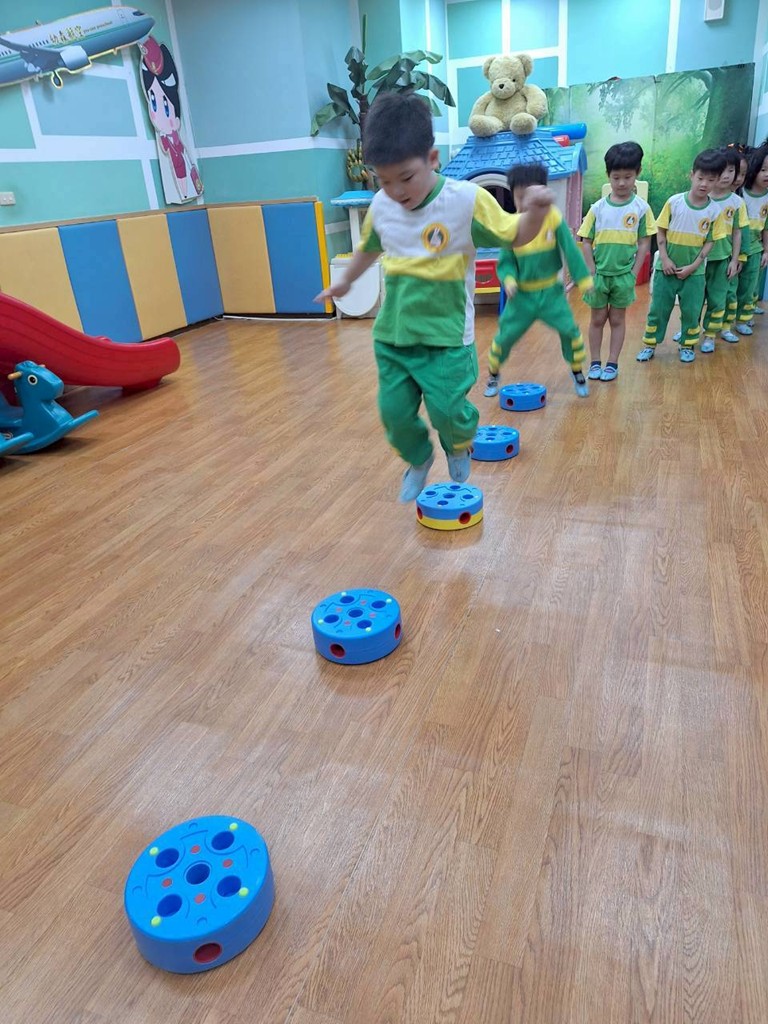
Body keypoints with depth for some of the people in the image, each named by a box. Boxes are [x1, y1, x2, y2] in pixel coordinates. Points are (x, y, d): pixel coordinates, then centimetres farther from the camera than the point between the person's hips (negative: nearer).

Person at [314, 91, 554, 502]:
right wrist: (343, 283, 34)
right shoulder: (380, 207, -2)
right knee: (394, 412, 6)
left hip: (447, 335, -4)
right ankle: (418, 461, 37)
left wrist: (535, 210, -28)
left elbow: (516, 235, -5)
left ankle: (459, 447, 30)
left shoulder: (467, 200, -15)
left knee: (447, 410, -7)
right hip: (392, 334, 4)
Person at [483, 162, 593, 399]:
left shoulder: (554, 218, -13)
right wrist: (508, 280, -25)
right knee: (505, 336, 3)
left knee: (570, 330, -6)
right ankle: (493, 376, 27)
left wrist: (583, 279, -9)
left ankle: (578, 373, 19)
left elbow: (571, 251, -8)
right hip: (522, 294, 1)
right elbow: (506, 262, -6)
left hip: (551, 292, 0)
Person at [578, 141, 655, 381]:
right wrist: (591, 272, -5)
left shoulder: (641, 208, -3)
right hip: (599, 273, 1)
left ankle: (612, 363, 18)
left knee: (617, 319, 9)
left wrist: (633, 274, -6)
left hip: (623, 274, -1)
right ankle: (594, 362, 21)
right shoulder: (598, 208, -2)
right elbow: (586, 242, 0)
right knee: (597, 319, 10)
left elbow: (644, 243, -1)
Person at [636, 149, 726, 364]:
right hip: (667, 268, -1)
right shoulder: (674, 201, -9)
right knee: (658, 308, 6)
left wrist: (693, 266, -11)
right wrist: (664, 259, -11)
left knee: (691, 311, 8)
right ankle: (650, 345, 19)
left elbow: (709, 242, -1)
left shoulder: (714, 211, -6)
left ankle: (687, 345, 25)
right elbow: (660, 231, -3)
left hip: (694, 272, 1)